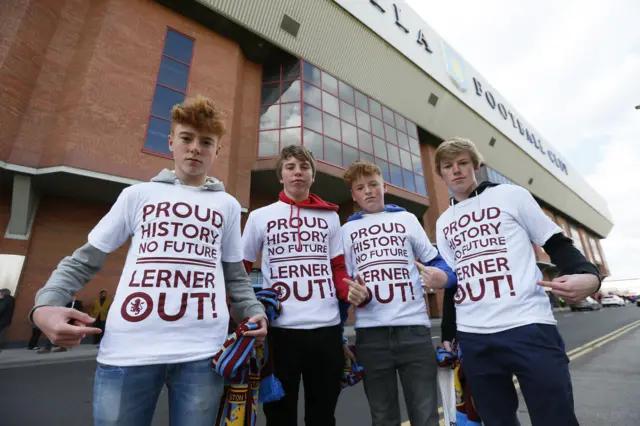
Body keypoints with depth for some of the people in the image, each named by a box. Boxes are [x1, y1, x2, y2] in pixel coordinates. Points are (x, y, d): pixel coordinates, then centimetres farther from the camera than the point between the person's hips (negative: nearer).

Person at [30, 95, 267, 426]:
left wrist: (255, 311, -2)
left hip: (203, 351, 1)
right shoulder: (138, 194, 11)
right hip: (128, 350, 0)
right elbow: (86, 259, 12)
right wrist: (45, 304, -4)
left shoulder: (228, 205, 11)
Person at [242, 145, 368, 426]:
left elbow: (338, 269, 10)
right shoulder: (260, 216, 5)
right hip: (280, 329, -1)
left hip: (327, 328, 2)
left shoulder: (330, 217, 10)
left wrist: (350, 292, -10)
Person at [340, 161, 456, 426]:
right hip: (371, 333, 1)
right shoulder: (347, 230, 12)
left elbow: (435, 262, 11)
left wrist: (442, 276, -10)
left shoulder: (407, 219, 13)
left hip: (414, 328, 0)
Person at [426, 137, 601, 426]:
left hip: (528, 326, -3)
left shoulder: (511, 195, 5)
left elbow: (556, 244, 2)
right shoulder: (443, 223, 14)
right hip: (472, 338, 4)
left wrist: (588, 274, -20)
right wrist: (448, 334, 16)